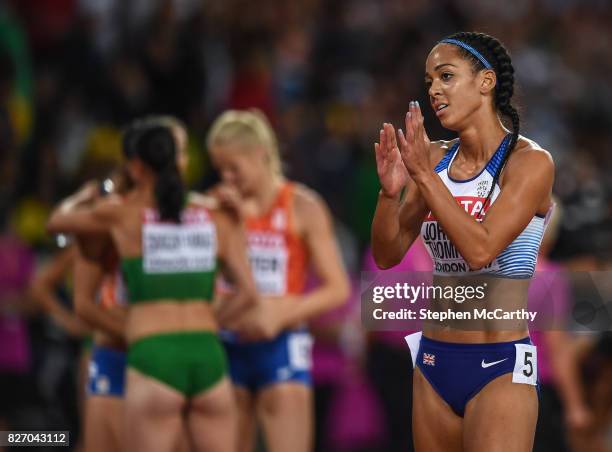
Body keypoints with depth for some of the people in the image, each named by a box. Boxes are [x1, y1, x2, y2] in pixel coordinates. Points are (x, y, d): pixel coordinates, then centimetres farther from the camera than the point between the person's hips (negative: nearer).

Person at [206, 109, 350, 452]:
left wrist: (280, 314, -16)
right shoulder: (221, 206, 6)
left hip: (281, 347, -4)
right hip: (230, 347, 4)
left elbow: (338, 289, -5)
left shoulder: (302, 208, -3)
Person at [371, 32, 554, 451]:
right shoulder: (434, 158, 7)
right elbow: (387, 255, 6)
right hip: (434, 362, 6)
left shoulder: (529, 162, -10)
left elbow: (480, 249, -22)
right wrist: (390, 192, -11)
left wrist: (425, 175, -22)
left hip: (499, 368, -6)